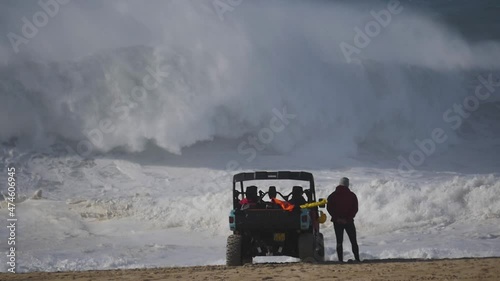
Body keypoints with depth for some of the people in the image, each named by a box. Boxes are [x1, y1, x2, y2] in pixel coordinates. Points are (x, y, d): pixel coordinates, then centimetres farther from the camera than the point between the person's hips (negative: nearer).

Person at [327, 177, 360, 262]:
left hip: (337, 221, 1)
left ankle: (340, 259, -4)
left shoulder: (333, 195, 2)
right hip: (349, 222, -1)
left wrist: (336, 218, -7)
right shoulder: (352, 195, 0)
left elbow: (329, 208, -4)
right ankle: (357, 258, 0)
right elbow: (355, 209, -5)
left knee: (339, 242, 3)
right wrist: (348, 218, -8)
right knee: (353, 241, 6)